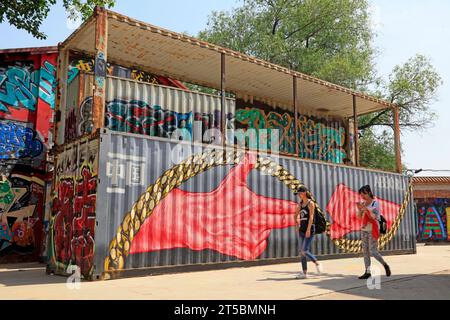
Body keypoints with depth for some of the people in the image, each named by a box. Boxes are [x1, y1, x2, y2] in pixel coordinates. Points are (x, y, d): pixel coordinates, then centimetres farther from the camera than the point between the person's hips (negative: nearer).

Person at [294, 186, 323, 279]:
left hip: (309, 229, -7)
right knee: (301, 252, 5)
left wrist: (308, 229, -22)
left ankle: (317, 263, 8)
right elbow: (297, 215, 27)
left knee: (305, 251, -14)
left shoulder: (311, 203, -7)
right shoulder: (300, 204, 12)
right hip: (301, 230, 7)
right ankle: (304, 273, 11)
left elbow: (311, 217, -15)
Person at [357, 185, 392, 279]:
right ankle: (367, 272, 6)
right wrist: (359, 209, -8)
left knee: (373, 251, -7)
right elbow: (360, 217, 8)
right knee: (365, 251, 2)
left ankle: (385, 265, 17)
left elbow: (374, 217, -16)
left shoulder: (375, 203, -7)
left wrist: (365, 208, -22)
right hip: (364, 229, 6)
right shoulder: (363, 203, 7)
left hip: (372, 230, -6)